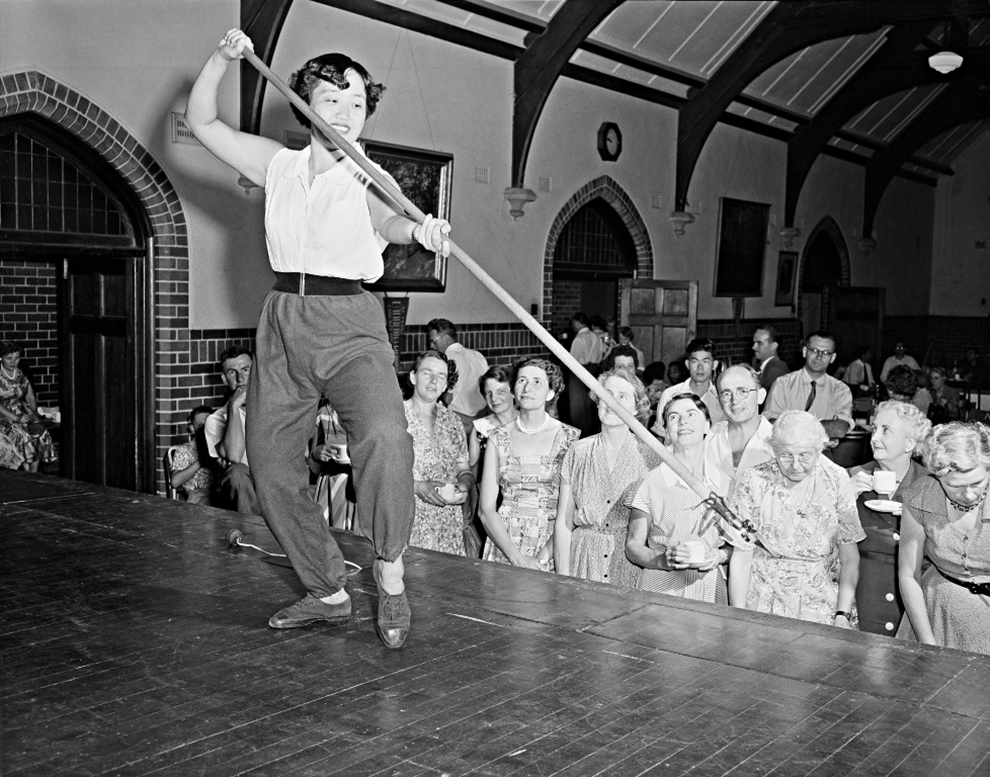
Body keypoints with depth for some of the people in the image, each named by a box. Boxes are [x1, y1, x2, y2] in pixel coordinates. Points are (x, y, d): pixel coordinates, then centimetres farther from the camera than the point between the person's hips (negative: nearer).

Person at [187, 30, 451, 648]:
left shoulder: (366, 179, 0)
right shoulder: (277, 164, 11)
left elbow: (388, 220, -21)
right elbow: (202, 121, 15)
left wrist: (418, 228, -44)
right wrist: (223, 57, 1)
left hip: (350, 324, -4)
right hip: (284, 319, 4)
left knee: (385, 435, -30)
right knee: (272, 465, 5)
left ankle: (391, 577, -11)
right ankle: (329, 593, 21)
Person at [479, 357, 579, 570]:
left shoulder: (570, 438, 0)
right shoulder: (498, 439, 6)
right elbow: (486, 510, 3)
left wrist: (543, 557, -15)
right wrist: (517, 557, -9)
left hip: (552, 544, -1)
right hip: (504, 542, 1)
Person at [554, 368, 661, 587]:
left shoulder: (650, 455, -3)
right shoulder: (578, 452, 3)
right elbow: (563, 523, 3)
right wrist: (562, 579, -3)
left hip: (632, 564, -1)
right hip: (583, 560, 1)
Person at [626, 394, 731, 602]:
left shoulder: (725, 482, 4)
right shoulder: (651, 482, -4)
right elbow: (633, 546, -1)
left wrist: (720, 556, -7)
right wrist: (664, 560, -17)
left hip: (711, 591, 2)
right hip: (661, 589, -2)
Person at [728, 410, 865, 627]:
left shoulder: (837, 481, -4)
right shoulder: (753, 482, -7)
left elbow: (850, 558, 1)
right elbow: (741, 559, -4)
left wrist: (842, 615, -10)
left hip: (823, 605, 1)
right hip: (765, 604, -1)